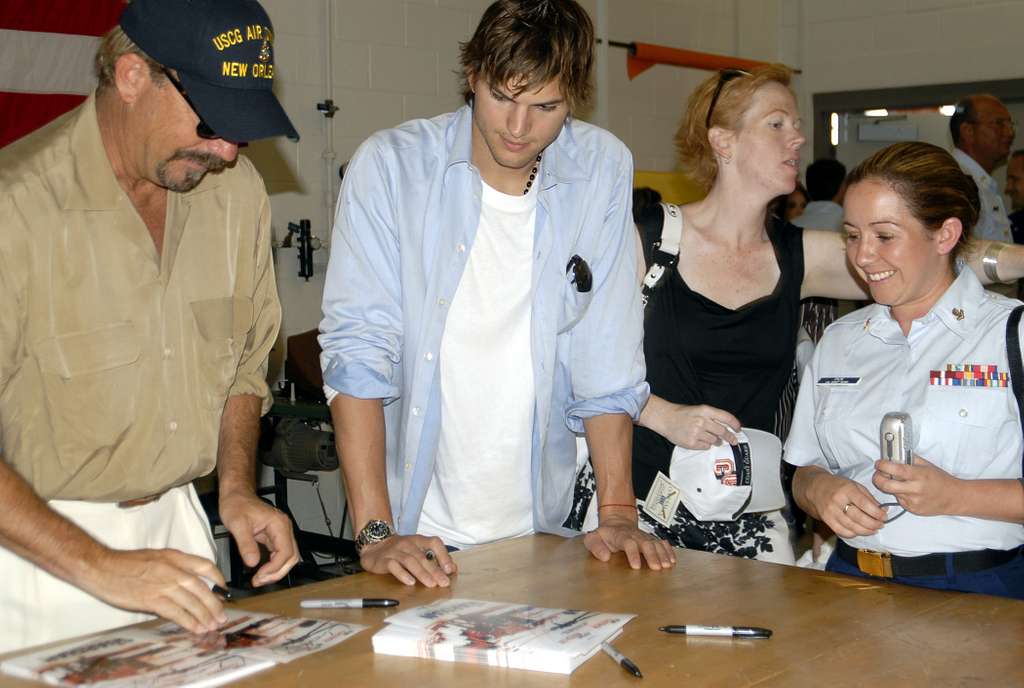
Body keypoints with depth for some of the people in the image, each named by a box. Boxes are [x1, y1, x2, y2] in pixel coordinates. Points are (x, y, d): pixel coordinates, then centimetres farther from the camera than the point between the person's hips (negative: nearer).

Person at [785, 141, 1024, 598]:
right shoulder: (838, 340, 16)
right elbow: (804, 470, 19)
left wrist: (956, 495, -16)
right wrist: (818, 488, -1)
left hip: (978, 590, -4)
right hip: (854, 580, 4)